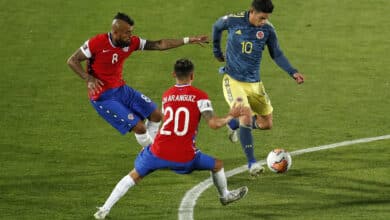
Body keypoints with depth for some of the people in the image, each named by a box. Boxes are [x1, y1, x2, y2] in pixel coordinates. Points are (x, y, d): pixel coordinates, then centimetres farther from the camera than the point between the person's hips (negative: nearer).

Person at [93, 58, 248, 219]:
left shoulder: (166, 96, 12)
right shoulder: (199, 96, -2)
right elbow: (214, 124, -10)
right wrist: (231, 116, 6)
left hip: (158, 152, 2)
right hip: (184, 157, -2)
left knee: (134, 176, 19)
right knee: (217, 165, 24)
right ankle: (225, 196, 48)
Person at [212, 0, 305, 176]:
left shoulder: (268, 29, -7)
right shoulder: (233, 21, -13)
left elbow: (276, 54, 3)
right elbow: (216, 27, 10)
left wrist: (292, 72, -10)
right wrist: (216, 51, 19)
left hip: (254, 83, 4)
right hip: (233, 81, -4)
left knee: (266, 124, 6)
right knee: (246, 116, -23)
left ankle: (234, 125, 35)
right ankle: (251, 163, -16)